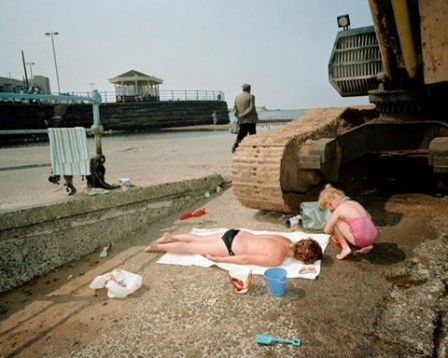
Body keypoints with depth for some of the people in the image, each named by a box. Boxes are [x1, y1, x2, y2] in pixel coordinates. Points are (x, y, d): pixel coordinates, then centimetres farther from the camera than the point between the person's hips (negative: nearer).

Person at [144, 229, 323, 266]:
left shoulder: (287, 241, -3)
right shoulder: (276, 259, -26)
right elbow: (246, 259, -23)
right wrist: (218, 259, -16)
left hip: (236, 234, 7)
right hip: (230, 247, -6)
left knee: (198, 240, 25)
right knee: (191, 248, 10)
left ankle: (170, 237, 39)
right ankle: (157, 246, 26)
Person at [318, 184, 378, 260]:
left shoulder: (339, 209, 0)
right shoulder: (355, 203, 18)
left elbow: (326, 230, 4)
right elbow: (369, 217, 32)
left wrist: (334, 233, 25)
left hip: (360, 238, -7)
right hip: (373, 237, 7)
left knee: (335, 222, 7)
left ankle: (345, 248, 7)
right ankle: (367, 245, 19)